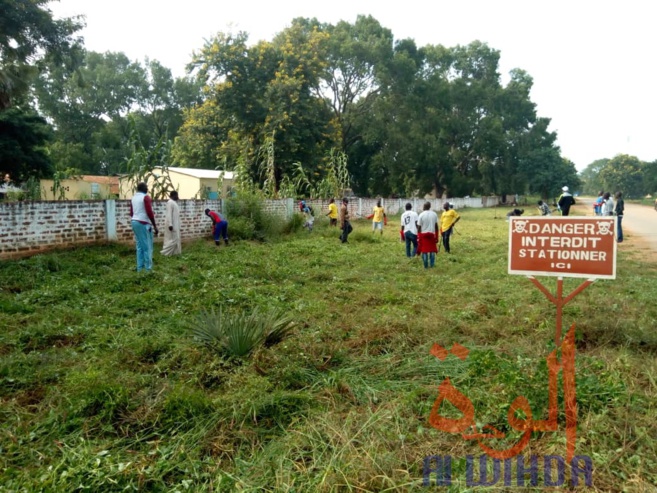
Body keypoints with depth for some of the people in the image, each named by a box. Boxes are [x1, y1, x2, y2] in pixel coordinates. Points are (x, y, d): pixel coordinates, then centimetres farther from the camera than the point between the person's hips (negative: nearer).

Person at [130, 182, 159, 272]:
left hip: (134, 222, 9)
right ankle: (148, 269, -6)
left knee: (140, 246, 11)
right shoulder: (146, 197, -11)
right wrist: (155, 226, -14)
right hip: (143, 223, -9)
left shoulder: (133, 198, 14)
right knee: (147, 247, -6)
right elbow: (149, 213, -18)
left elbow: (131, 213, 18)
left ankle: (140, 268, 12)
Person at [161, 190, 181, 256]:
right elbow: (169, 214, -22)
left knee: (175, 238, 12)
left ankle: (174, 252, 17)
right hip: (172, 224, -10)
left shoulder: (174, 202, 14)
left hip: (175, 224, 10)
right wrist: (170, 224, -26)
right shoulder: (170, 202, -16)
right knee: (172, 238, -7)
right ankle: (165, 252, -1)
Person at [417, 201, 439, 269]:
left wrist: (418, 237, -1)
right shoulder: (434, 214, 2)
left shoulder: (421, 215, -8)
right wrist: (436, 236, 11)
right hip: (432, 234, 3)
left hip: (423, 234, -2)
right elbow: (436, 226, 4)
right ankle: (432, 264, 11)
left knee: (424, 251, 5)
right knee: (432, 250, 11)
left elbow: (419, 227, -8)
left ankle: (426, 265, 6)